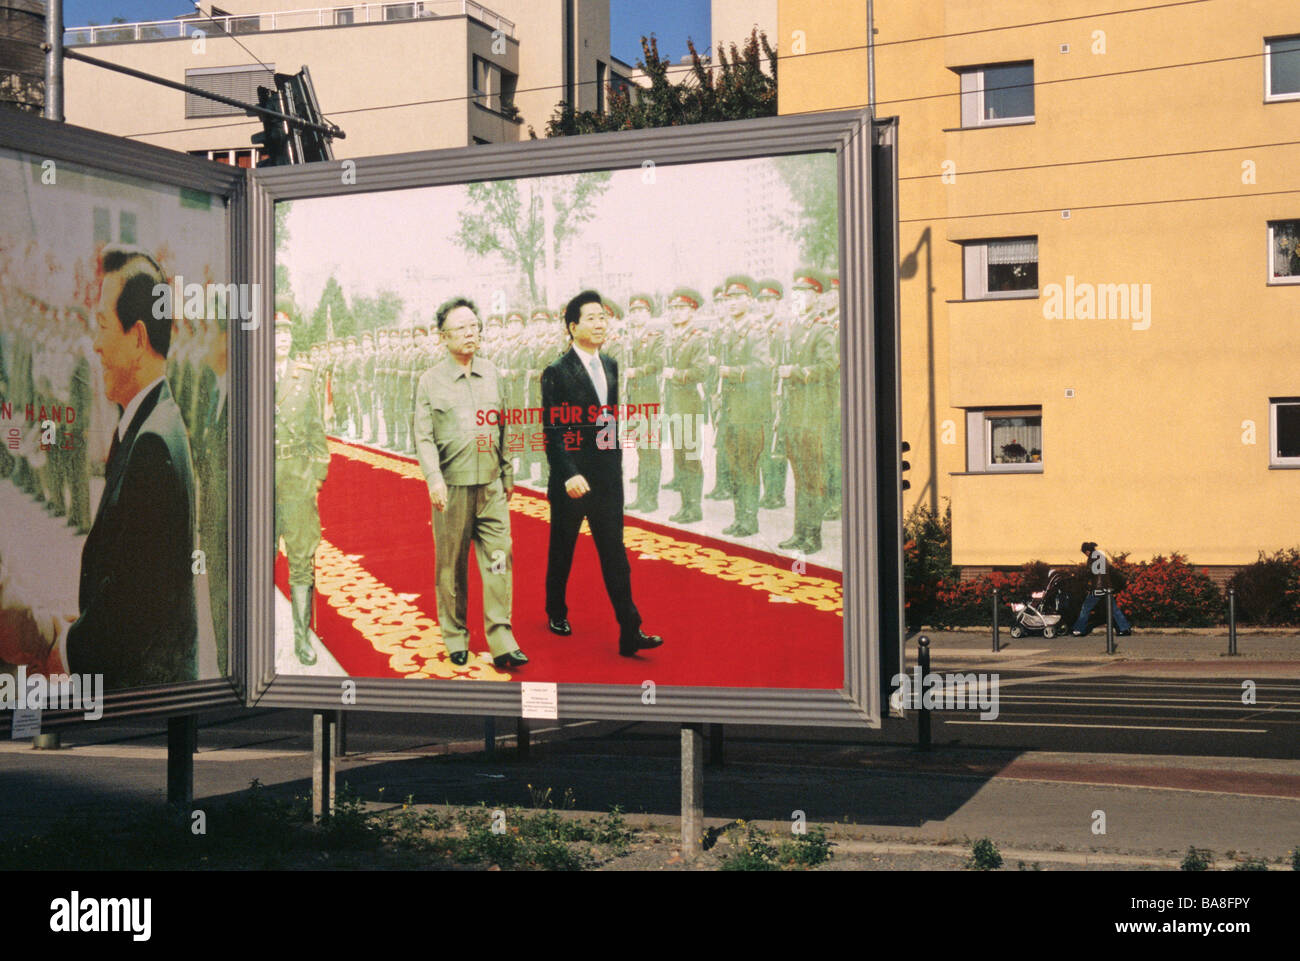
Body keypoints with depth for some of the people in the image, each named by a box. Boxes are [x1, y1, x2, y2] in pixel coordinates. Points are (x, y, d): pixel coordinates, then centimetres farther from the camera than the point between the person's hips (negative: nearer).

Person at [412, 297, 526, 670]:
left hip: (491, 486, 3)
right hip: (451, 487, -2)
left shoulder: (491, 373, 11)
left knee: (499, 559, -5)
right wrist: (434, 479, -17)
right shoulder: (431, 380, 1)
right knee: (451, 566, 5)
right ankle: (456, 639, 18)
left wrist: (507, 475, 21)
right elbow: (423, 437, -3)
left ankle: (501, 642, -2)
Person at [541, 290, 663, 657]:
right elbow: (552, 431, -14)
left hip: (607, 478, 5)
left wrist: (616, 459, 13)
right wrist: (569, 475, -21)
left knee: (615, 555, 2)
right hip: (571, 481, -5)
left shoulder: (610, 365, 8)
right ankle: (556, 613, 34)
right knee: (562, 550, 13)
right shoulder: (557, 373, -11)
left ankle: (630, 633, 0)